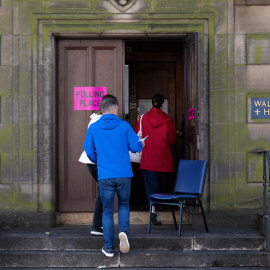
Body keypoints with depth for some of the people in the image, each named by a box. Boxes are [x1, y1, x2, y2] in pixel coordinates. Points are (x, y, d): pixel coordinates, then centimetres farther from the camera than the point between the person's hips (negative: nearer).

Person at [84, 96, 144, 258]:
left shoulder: (93, 128, 2)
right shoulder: (124, 126, -1)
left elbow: (89, 150, 4)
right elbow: (135, 147, -1)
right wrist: (141, 146, 24)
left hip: (105, 176, 0)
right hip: (124, 174, 0)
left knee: (107, 211, 9)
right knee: (124, 205, 21)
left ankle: (109, 247, 10)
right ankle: (124, 231, -5)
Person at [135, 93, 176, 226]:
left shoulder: (144, 118, -2)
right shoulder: (167, 120, -6)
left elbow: (137, 135, 10)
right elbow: (172, 140, -1)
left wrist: (137, 122, 25)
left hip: (148, 158, 1)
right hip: (164, 159, 0)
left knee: (151, 184, -3)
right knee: (162, 185, 15)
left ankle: (153, 210, -18)